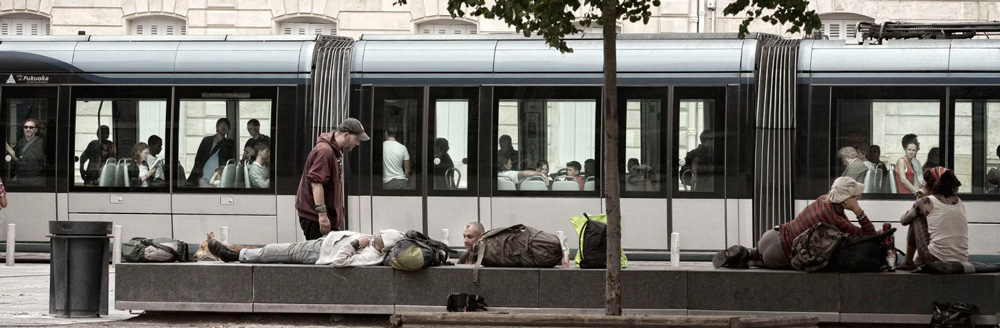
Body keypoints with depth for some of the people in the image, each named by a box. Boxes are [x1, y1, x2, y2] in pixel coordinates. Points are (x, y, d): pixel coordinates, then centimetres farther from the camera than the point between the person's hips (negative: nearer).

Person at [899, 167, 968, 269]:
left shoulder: (925, 201, -1)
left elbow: (903, 220, 16)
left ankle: (908, 262, 24)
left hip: (935, 260, -5)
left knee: (916, 218, 16)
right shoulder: (959, 202, 12)